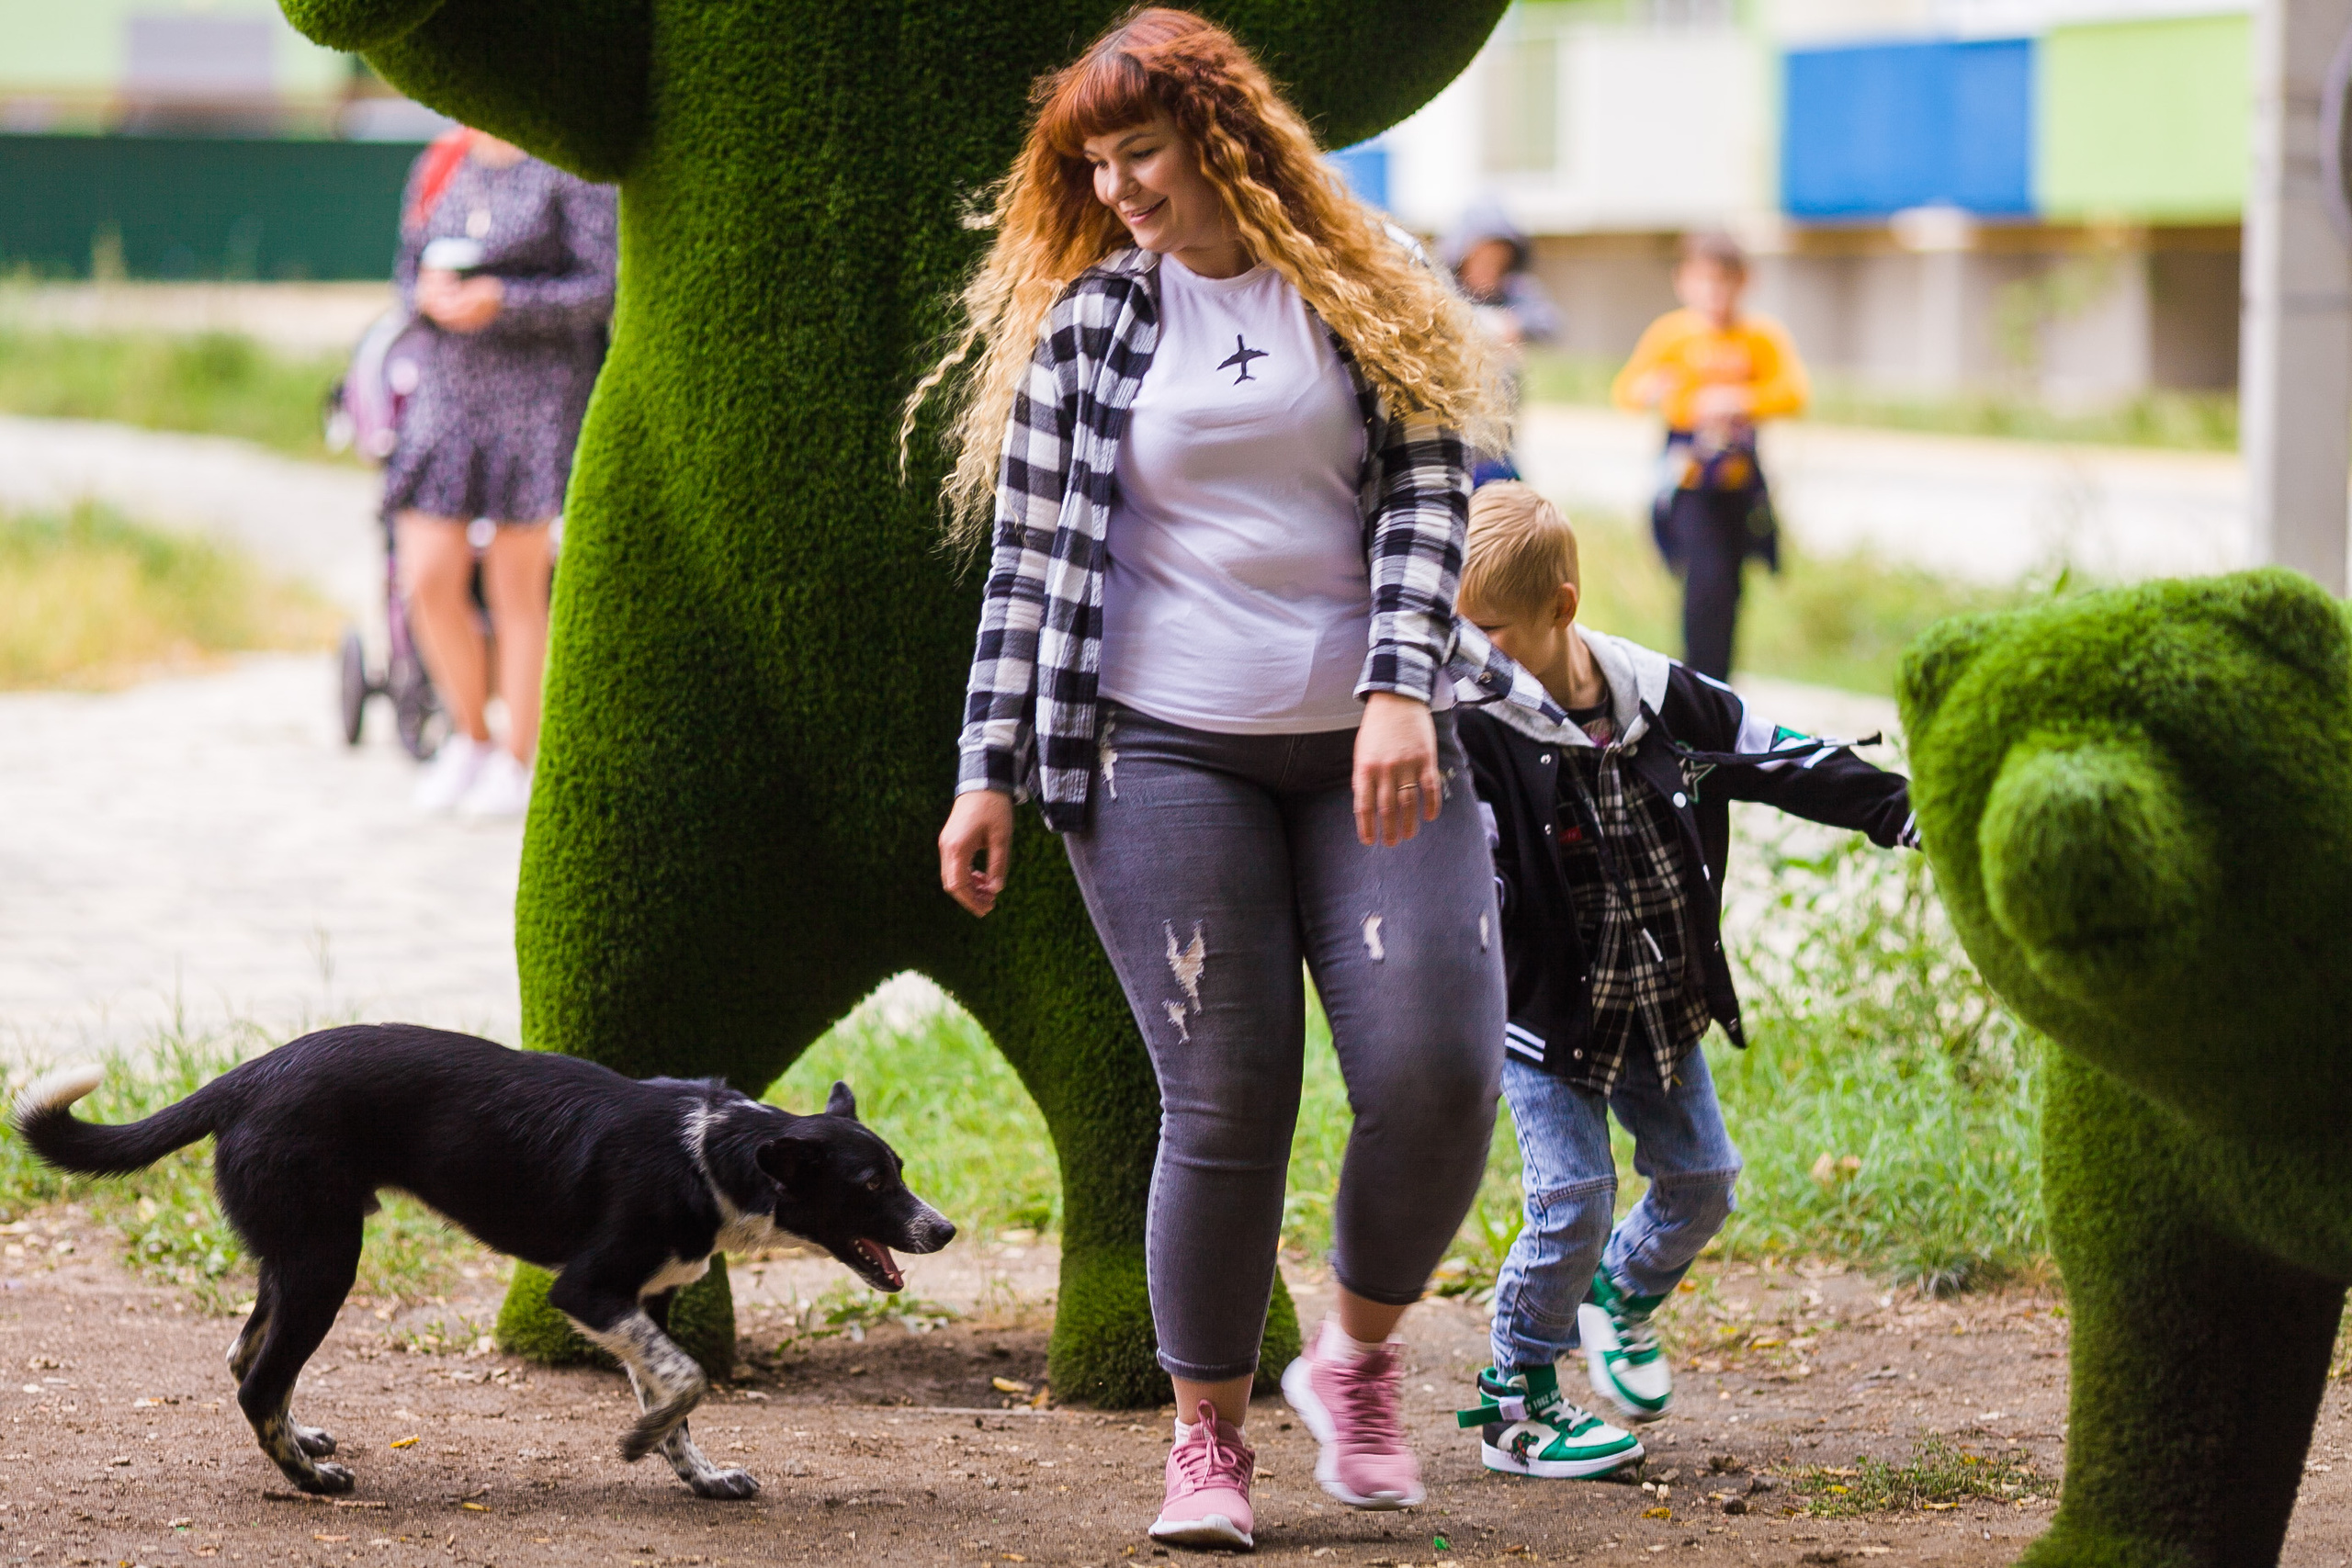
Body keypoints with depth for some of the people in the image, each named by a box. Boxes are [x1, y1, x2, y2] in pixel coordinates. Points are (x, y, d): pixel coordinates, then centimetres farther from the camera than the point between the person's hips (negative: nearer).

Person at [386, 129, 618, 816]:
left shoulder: (570, 173, -5)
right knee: (428, 580, -3)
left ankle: (516, 762, 13)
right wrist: (428, 292, -8)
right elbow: (409, 272, 16)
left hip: (538, 393, -4)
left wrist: (501, 301, -21)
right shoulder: (438, 169, 11)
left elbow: (600, 290, -9)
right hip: (445, 391, 5)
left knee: (517, 588, 0)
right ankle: (470, 737, 19)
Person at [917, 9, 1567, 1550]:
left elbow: (1428, 497, 0)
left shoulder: (1371, 296, 7)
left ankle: (1360, 1355, 16)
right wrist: (990, 774, 4)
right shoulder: (1083, 322, 7)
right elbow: (1030, 557, 8)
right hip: (1164, 751, -1)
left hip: (1367, 748, 1)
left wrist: (1401, 688, -15)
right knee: (1227, 1102, -5)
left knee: (1438, 1074, -10)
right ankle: (1209, 1436, 11)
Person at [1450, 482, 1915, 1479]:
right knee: (1572, 1198, -12)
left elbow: (1777, 756, 3)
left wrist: (1900, 809, 3)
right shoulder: (1474, 729, -18)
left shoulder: (1659, 696, -7)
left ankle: (1621, 1297, 41)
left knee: (1700, 1178, 11)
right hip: (1545, 1013, -5)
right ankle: (1517, 1400, 4)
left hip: (1659, 1009, 5)